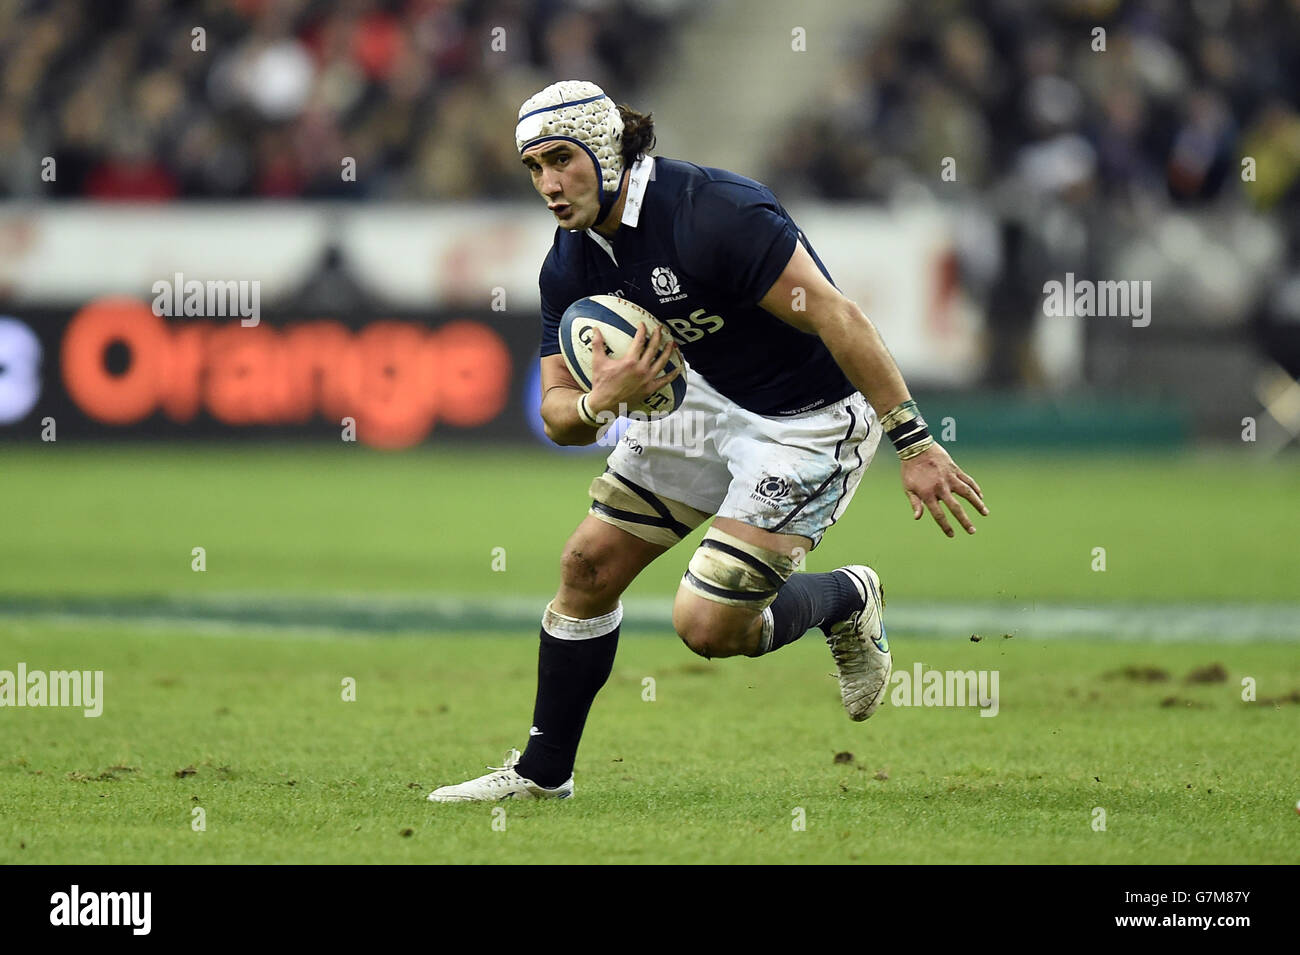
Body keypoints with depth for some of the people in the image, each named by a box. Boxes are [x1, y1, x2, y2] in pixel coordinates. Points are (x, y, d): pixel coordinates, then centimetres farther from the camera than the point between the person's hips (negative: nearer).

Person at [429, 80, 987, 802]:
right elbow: (558, 413, -1)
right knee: (589, 563, 4)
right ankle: (543, 770, 19)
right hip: (705, 396, 8)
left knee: (706, 626, -12)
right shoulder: (572, 264, -4)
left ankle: (847, 600, 18)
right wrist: (600, 401, -27)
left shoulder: (711, 214, -29)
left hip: (812, 418, -8)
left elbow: (837, 318, -28)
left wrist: (915, 446, -28)